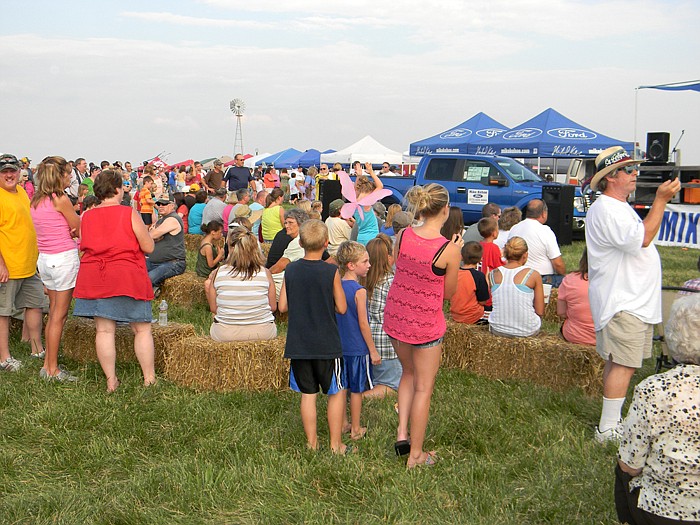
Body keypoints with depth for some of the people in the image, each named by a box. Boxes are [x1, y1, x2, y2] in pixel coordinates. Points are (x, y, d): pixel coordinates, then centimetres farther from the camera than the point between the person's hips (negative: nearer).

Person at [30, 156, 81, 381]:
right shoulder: (61, 199, -14)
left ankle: (47, 365, 21)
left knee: (53, 313, 16)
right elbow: (79, 231, -6)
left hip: (44, 259, 8)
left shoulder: (35, 201, 8)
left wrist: (70, 229, 2)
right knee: (59, 316, -1)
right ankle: (53, 370, 3)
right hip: (64, 257, -8)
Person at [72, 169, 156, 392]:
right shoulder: (129, 214, -8)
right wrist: (142, 230, 12)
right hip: (127, 278, -4)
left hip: (94, 279, 4)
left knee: (104, 330, 6)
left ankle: (111, 381, 11)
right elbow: (148, 247, -6)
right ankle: (149, 378, 11)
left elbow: (84, 246, 13)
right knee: (142, 329, 7)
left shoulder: (86, 217, 4)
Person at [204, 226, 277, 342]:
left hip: (225, 335, -1)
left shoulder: (217, 273, -10)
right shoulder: (265, 273, -10)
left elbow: (213, 308, 0)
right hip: (264, 333, 1)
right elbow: (273, 307, -1)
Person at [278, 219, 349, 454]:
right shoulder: (331, 272, -11)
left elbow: (282, 306, 2)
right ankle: (336, 444, 14)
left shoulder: (291, 270, -2)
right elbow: (342, 308, -6)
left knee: (308, 394, 12)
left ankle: (312, 442, 19)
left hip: (298, 344, 3)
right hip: (326, 344, -3)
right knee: (337, 393, 11)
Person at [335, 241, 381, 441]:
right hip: (358, 348, -7)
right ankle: (356, 430, 15)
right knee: (356, 390, 5)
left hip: (340, 346, 7)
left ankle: (343, 423, 28)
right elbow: (363, 323, -17)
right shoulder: (359, 291, -19)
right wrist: (373, 350, -8)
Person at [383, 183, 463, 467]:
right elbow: (448, 293, -7)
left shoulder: (402, 236, -8)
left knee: (409, 373, 28)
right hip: (426, 322, -5)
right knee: (423, 387, 10)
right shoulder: (449, 250, -19)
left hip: (396, 314, 5)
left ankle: (402, 431, 18)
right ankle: (416, 454, 18)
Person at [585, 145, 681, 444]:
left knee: (618, 363, 13)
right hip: (622, 304, -11)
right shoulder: (606, 210, -16)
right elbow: (643, 238, -25)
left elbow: (640, 238, 28)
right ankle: (608, 431, -8)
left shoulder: (619, 207, 20)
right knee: (623, 365, -12)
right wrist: (661, 200, -22)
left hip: (632, 301, 11)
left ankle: (612, 422, 20)